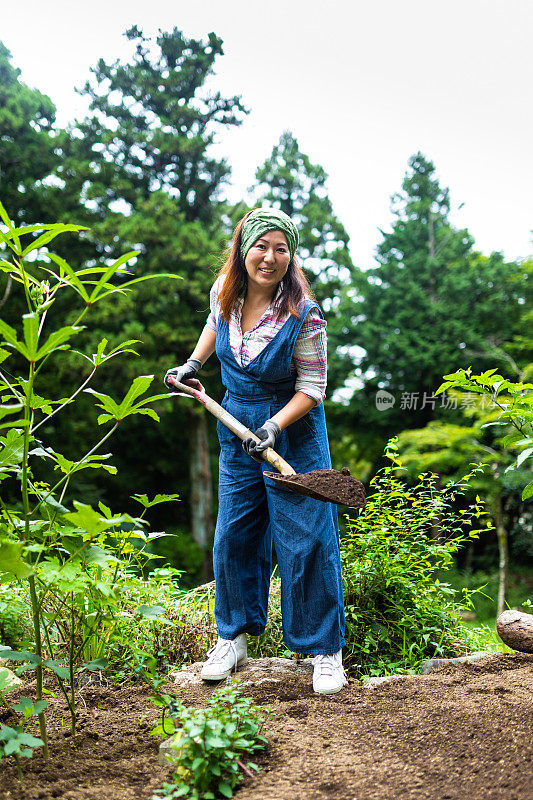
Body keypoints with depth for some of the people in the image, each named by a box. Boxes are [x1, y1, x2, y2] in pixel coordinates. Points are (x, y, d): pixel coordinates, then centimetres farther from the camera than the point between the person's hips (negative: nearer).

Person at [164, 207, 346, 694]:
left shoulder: (303, 315, -20)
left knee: (306, 541, -5)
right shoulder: (225, 291, -5)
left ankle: (326, 651, 9)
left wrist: (274, 426, -26)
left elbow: (312, 389, -14)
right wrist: (194, 363, 16)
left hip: (293, 433, -5)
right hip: (238, 430, 5)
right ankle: (233, 639, 25)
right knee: (233, 536, 9)